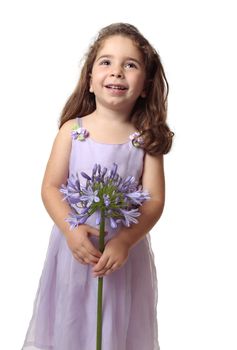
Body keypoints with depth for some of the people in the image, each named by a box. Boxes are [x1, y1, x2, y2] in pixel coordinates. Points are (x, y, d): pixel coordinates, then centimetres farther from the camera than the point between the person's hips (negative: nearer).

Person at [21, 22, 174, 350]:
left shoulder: (145, 139, -5)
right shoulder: (72, 130, -4)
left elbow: (154, 201, -9)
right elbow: (51, 187, -5)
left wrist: (125, 240, -23)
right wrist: (71, 229, -21)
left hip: (125, 248, 0)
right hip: (75, 243, 0)